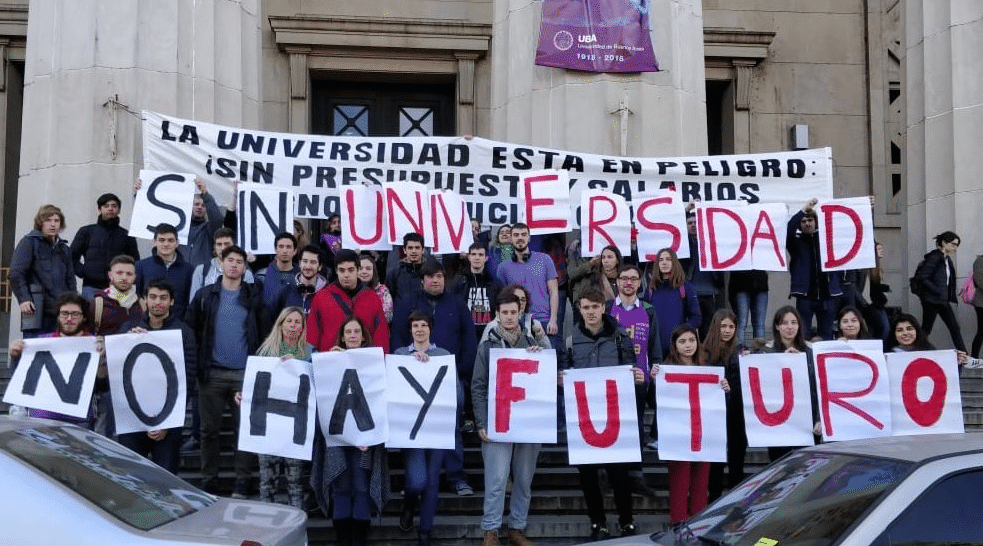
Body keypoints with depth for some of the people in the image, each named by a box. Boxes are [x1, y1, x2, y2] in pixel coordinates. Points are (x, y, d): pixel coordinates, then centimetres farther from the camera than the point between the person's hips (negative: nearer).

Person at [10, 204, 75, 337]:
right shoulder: (29, 242, 3)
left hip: (60, 310, 5)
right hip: (36, 310, -5)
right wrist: (23, 299, -14)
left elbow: (70, 278, 25)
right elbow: (16, 273, -5)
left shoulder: (64, 248, 21)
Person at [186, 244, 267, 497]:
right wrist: (197, 364, -3)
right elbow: (192, 330, 5)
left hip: (244, 373, 0)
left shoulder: (254, 296, 6)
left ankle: (242, 484, 8)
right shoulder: (205, 295, 7)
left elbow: (263, 333, 6)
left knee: (244, 429, 2)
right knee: (209, 429, 6)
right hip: (212, 372, 1)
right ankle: (208, 483, 15)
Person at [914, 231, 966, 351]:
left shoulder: (947, 259, 12)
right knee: (926, 329, 0)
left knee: (954, 327, 7)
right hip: (931, 300, -9)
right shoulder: (934, 258, -15)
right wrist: (937, 291, -22)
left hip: (943, 300, 9)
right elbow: (921, 277, -22)